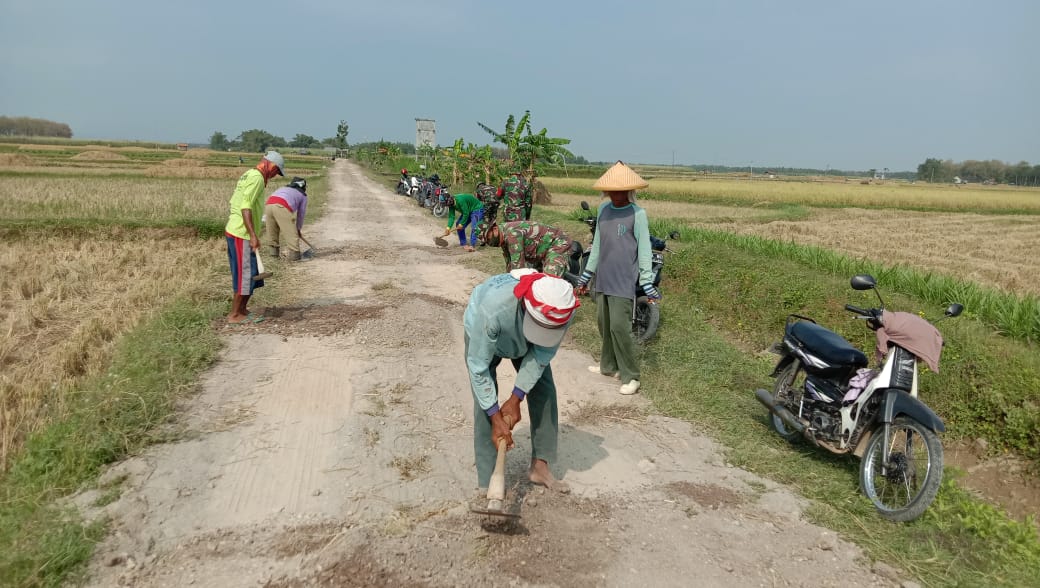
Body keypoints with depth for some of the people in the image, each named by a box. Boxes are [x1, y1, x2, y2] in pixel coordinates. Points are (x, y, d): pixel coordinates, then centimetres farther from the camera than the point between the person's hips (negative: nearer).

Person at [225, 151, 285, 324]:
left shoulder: (248, 175, 16)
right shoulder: (257, 178, -14)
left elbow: (232, 202, 20)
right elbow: (246, 207, -23)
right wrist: (253, 235, -26)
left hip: (233, 230, 10)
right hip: (242, 235, -10)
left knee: (251, 274, 16)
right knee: (245, 274, -3)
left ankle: (242, 309, 25)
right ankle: (235, 315, 5)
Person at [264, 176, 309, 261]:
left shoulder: (283, 188, 37)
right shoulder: (302, 195, 24)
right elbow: (301, 213, 26)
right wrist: (299, 228, 37)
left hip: (269, 204, 6)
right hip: (281, 207, -5)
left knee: (272, 230, 21)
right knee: (291, 232, 2)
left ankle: (274, 251, 29)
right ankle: (294, 254, 0)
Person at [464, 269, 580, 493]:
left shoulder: (563, 309, -37)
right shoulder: (493, 308, -48)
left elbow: (542, 355, -21)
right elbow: (479, 366, -34)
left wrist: (516, 398, -21)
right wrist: (496, 418, -31)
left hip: (524, 339, 4)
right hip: (484, 334, -3)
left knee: (544, 391, -1)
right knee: (485, 403, -13)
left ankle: (539, 467, 15)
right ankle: (487, 483, -3)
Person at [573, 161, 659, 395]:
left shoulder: (637, 214, -8)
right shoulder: (603, 209, 8)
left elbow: (644, 249, -8)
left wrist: (647, 283, -11)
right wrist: (587, 273, 19)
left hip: (624, 281, -6)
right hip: (603, 279, 6)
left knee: (619, 326, -10)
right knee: (604, 323, 14)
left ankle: (631, 377, 1)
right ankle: (608, 365, 31)